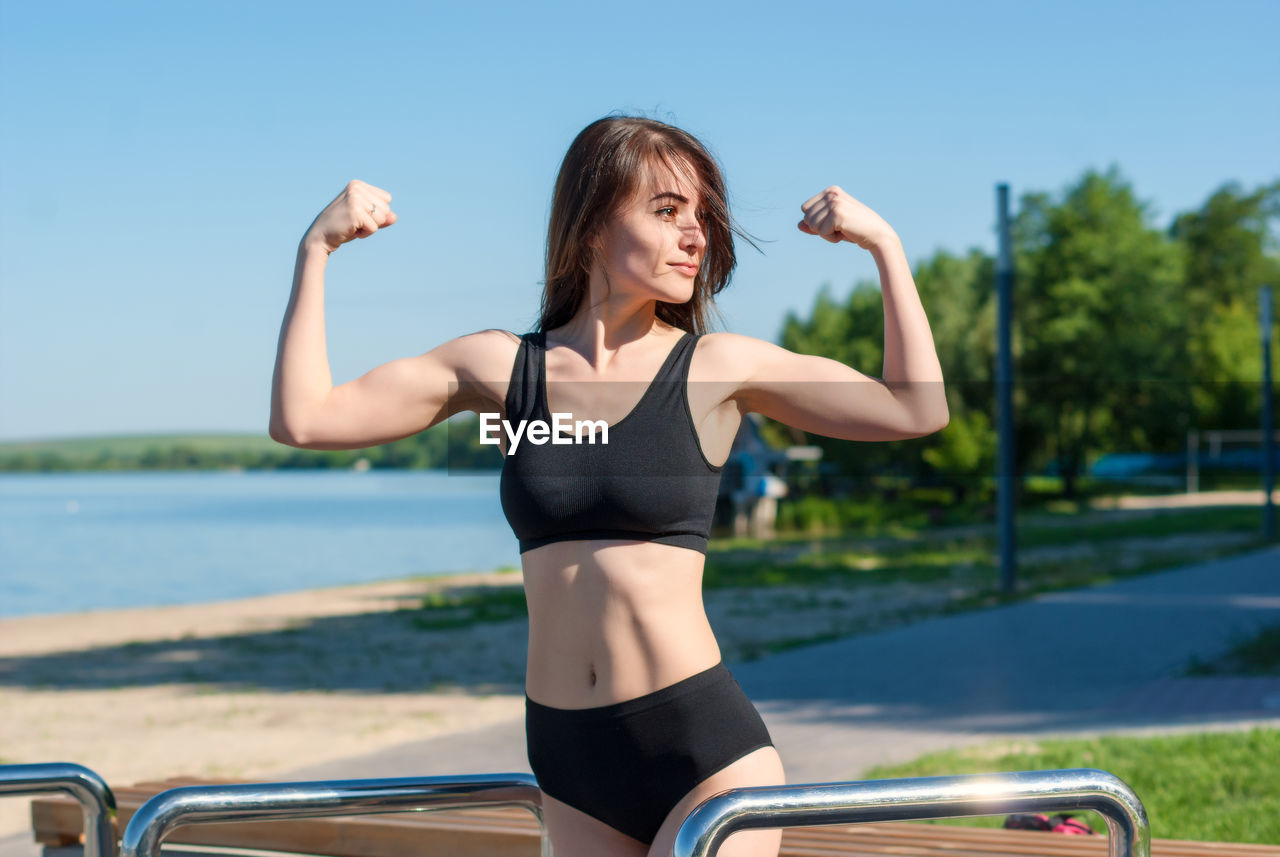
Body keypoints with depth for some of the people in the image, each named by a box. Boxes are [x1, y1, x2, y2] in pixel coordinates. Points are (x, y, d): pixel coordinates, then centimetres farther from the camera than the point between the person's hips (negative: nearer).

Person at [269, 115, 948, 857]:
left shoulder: (718, 367, 0)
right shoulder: (501, 366, 5)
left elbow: (918, 411, 0)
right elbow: (303, 418, 4)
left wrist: (884, 244, -3)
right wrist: (316, 250, 1)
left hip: (706, 746, -3)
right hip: (569, 758, 4)